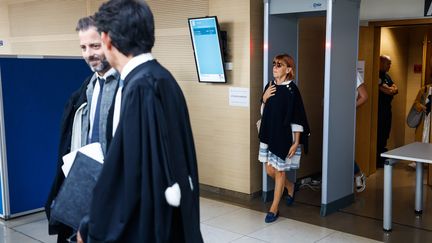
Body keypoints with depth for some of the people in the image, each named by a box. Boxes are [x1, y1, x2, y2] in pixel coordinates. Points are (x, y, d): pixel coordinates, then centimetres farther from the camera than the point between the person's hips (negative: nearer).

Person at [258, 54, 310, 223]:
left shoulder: (291, 90, -14)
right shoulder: (270, 86, 5)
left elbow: (297, 118, -14)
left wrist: (296, 142, -15)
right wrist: (264, 98, -4)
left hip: (284, 136, -6)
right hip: (269, 134, 7)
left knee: (279, 171, 4)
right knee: (269, 170, 12)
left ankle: (274, 208, 17)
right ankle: (290, 186, 41)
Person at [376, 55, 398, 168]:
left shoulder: (387, 76, 19)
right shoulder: (377, 76, -12)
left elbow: (395, 90, 11)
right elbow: (385, 90, -19)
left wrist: (389, 89, -8)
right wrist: (392, 89, 0)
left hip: (387, 108, 9)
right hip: (379, 109, -9)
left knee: (385, 133, 14)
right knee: (379, 134, -6)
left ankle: (383, 156, 23)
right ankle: (378, 160, -1)